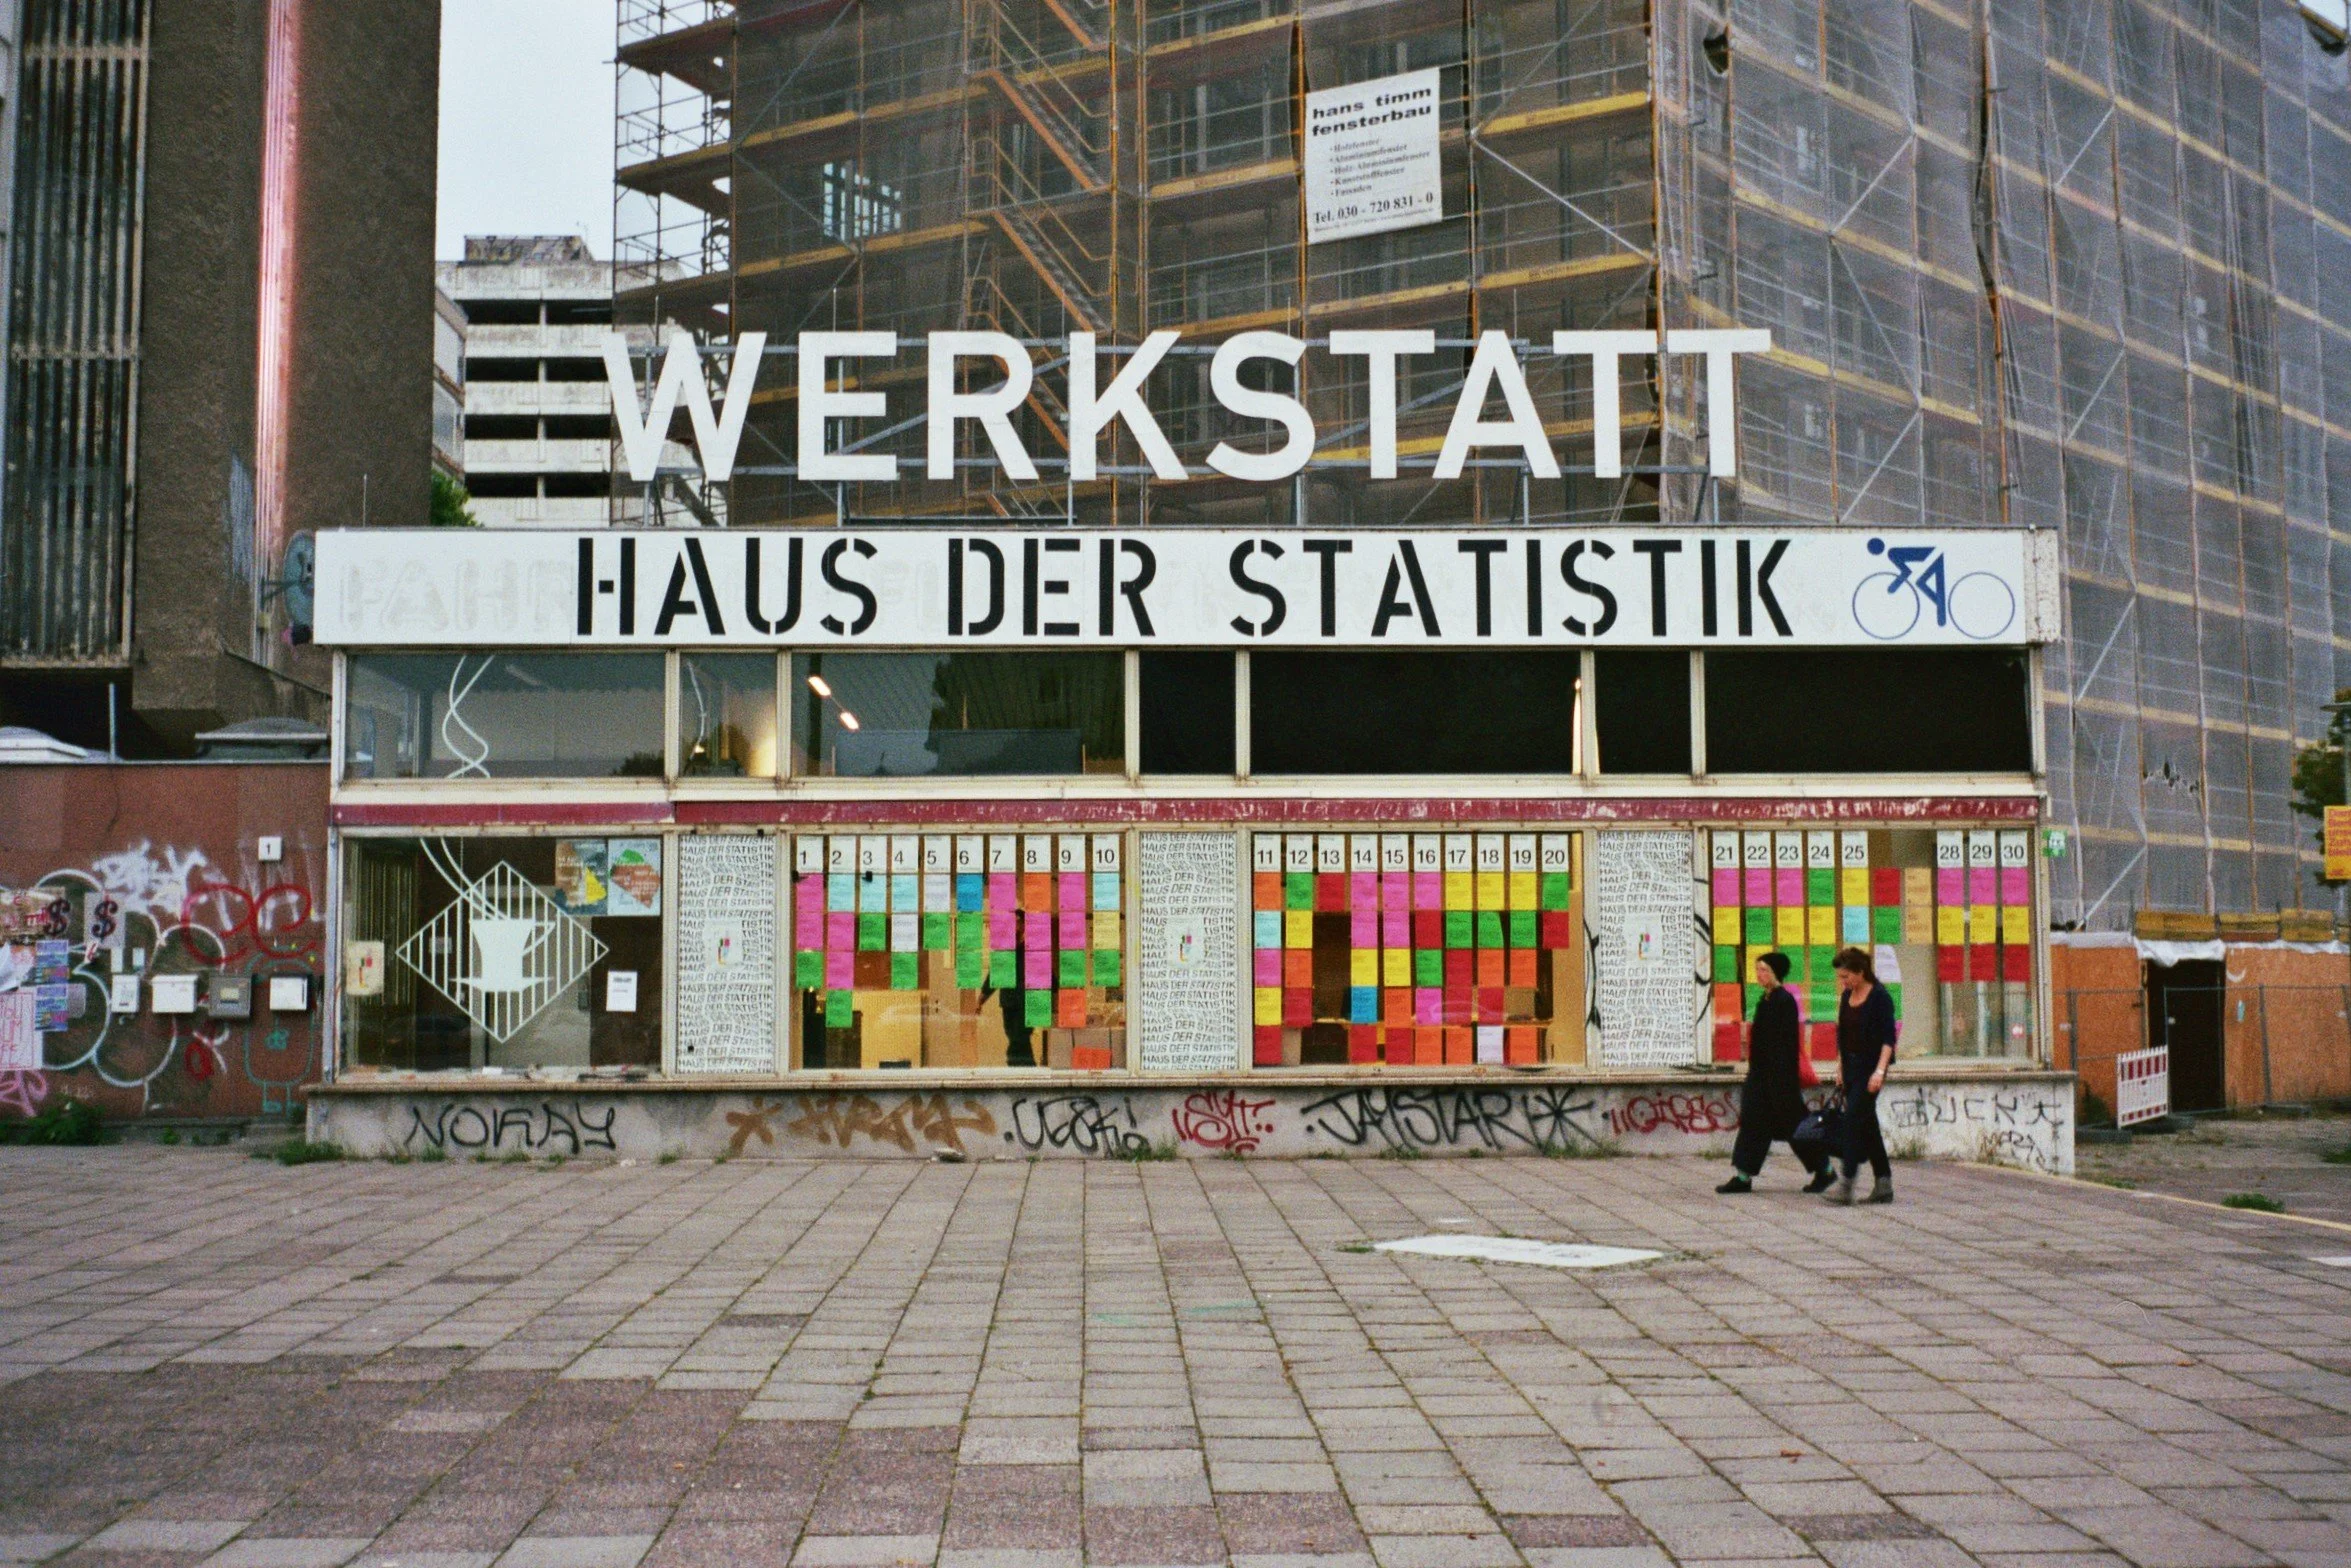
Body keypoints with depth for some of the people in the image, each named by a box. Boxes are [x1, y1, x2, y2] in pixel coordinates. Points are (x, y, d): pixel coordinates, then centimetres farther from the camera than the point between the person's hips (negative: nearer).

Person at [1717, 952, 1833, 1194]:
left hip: (1779, 1074, -9)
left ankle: (1824, 1170, 16)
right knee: (1753, 1120, 4)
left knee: (1791, 1121, 1)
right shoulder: (1765, 1000, 12)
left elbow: (1787, 1040, -19)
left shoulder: (1784, 1000, -14)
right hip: (1761, 1071, 9)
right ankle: (1743, 1176, 4)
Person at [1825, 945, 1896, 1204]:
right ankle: (1884, 1184, 14)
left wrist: (1880, 1071, -22)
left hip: (1870, 1067, -8)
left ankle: (1846, 1184, -17)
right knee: (1866, 1123, 9)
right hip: (1852, 1066, 8)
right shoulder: (1847, 997, 11)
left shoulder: (1879, 997, -11)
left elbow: (1888, 1038, -15)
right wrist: (1840, 1068, 16)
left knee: (1855, 1117, -15)